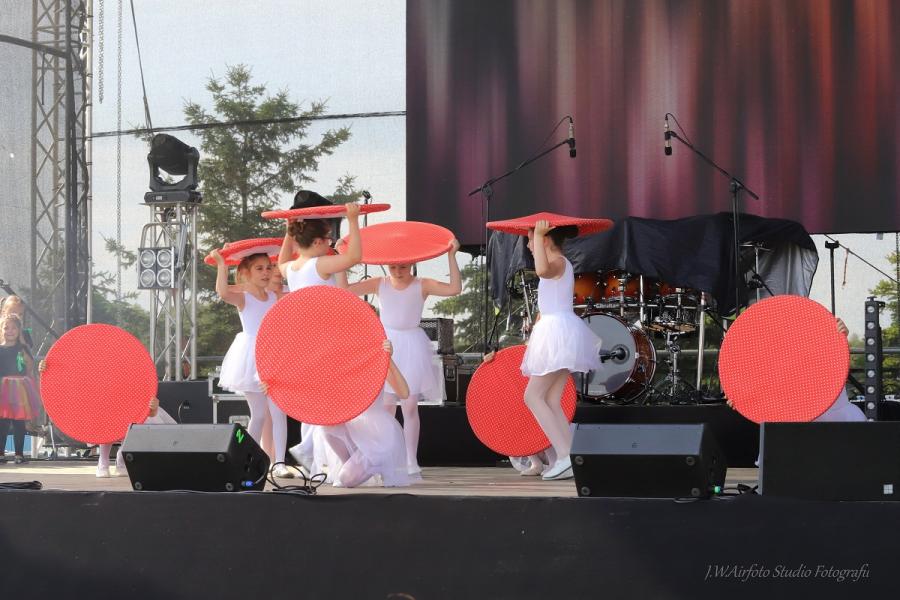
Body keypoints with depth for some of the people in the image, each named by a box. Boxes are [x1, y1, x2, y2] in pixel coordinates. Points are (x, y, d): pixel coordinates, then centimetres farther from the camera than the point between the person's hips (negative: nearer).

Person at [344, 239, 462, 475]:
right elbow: (344, 290, -3)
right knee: (386, 405, -2)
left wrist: (451, 256, -20)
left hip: (411, 347, -1)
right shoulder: (379, 285, 1)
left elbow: (454, 288, -16)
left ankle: (411, 460, 7)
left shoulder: (422, 286, -4)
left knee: (410, 406, 1)